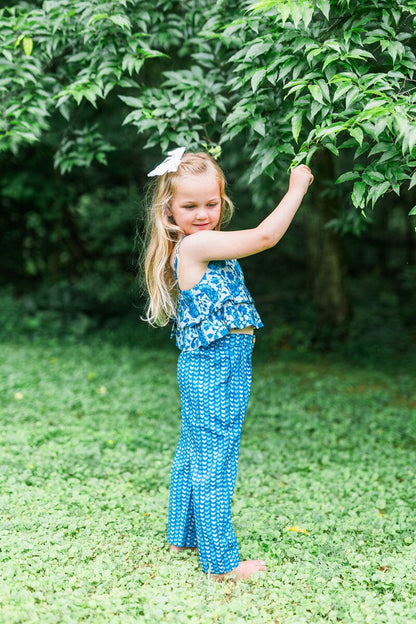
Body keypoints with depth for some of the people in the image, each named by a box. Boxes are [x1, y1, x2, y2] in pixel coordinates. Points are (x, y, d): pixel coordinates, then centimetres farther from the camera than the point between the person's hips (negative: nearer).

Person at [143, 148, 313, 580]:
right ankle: (221, 561, 3)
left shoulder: (202, 245, 11)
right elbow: (264, 236, -21)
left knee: (193, 452, 20)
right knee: (214, 460, -5)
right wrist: (297, 188, -14)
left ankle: (182, 536, 36)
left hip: (206, 366, 10)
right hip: (214, 367, -10)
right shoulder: (194, 245, -18)